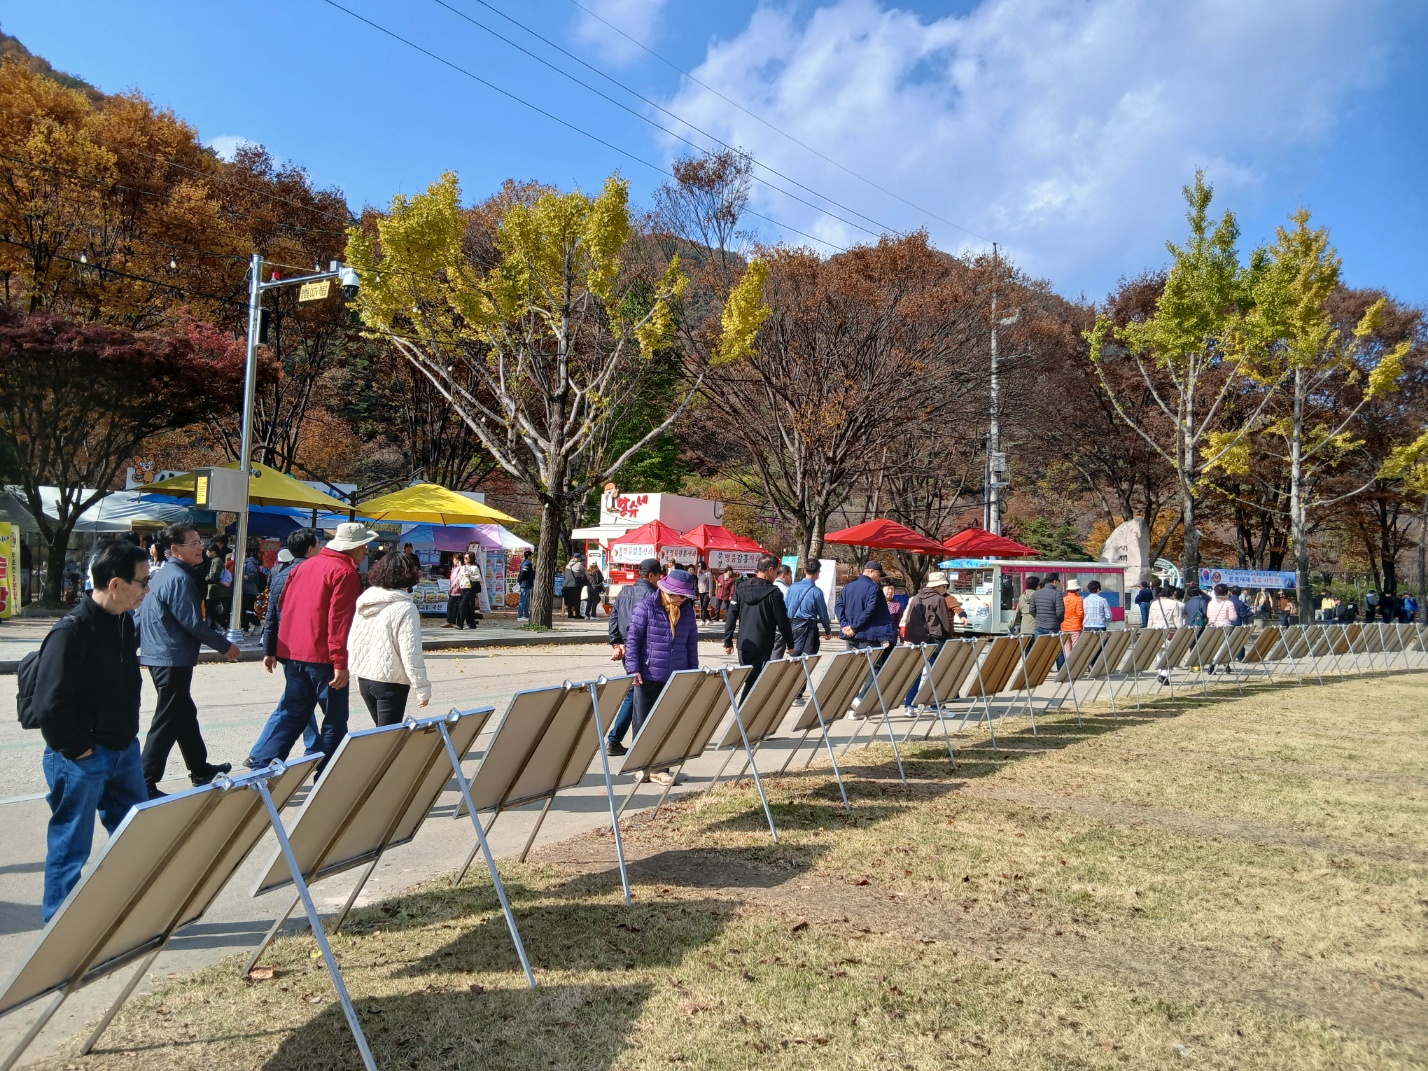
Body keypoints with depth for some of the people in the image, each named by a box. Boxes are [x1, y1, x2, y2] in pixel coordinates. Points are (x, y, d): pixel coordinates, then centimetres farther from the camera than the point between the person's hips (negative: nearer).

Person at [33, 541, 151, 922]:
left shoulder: (124, 621, 3)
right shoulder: (72, 630, -22)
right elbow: (49, 704, -24)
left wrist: (127, 737, 11)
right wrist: (77, 749, -16)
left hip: (124, 751, 8)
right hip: (82, 760, -8)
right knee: (71, 844, 7)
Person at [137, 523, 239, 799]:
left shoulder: (162, 574, 12)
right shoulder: (179, 579, -19)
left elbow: (140, 617, 18)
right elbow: (192, 623, -21)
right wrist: (224, 646, -10)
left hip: (160, 655, 10)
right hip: (173, 659, -10)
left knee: (185, 713, 20)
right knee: (167, 723, -4)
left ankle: (200, 769, 32)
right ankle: (145, 784, 0)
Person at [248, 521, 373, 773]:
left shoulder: (307, 565, 14)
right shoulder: (344, 572, -12)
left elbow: (285, 604, 20)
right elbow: (339, 619, -19)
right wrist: (340, 662, -20)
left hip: (292, 652, 8)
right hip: (322, 657, -8)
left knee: (294, 715, 15)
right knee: (335, 719, 5)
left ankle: (262, 766, 7)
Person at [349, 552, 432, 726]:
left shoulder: (364, 600, 4)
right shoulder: (405, 608, -16)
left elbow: (352, 642, 10)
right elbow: (411, 653, -18)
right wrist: (422, 688, -10)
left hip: (364, 677, 7)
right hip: (390, 681, -7)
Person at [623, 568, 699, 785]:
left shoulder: (687, 610, 5)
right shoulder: (646, 606, -8)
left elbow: (692, 643, 12)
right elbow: (632, 638, -8)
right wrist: (633, 668, -15)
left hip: (676, 678, 4)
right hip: (648, 677, -4)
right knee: (644, 724, 7)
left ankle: (661, 768, 15)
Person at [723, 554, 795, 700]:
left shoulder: (741, 589, 4)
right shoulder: (774, 593, -11)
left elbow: (731, 616, 4)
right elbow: (782, 621, -9)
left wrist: (728, 641, 9)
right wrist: (790, 644, 2)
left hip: (743, 645, 6)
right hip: (762, 648, -6)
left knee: (749, 681, 19)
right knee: (753, 683, -3)